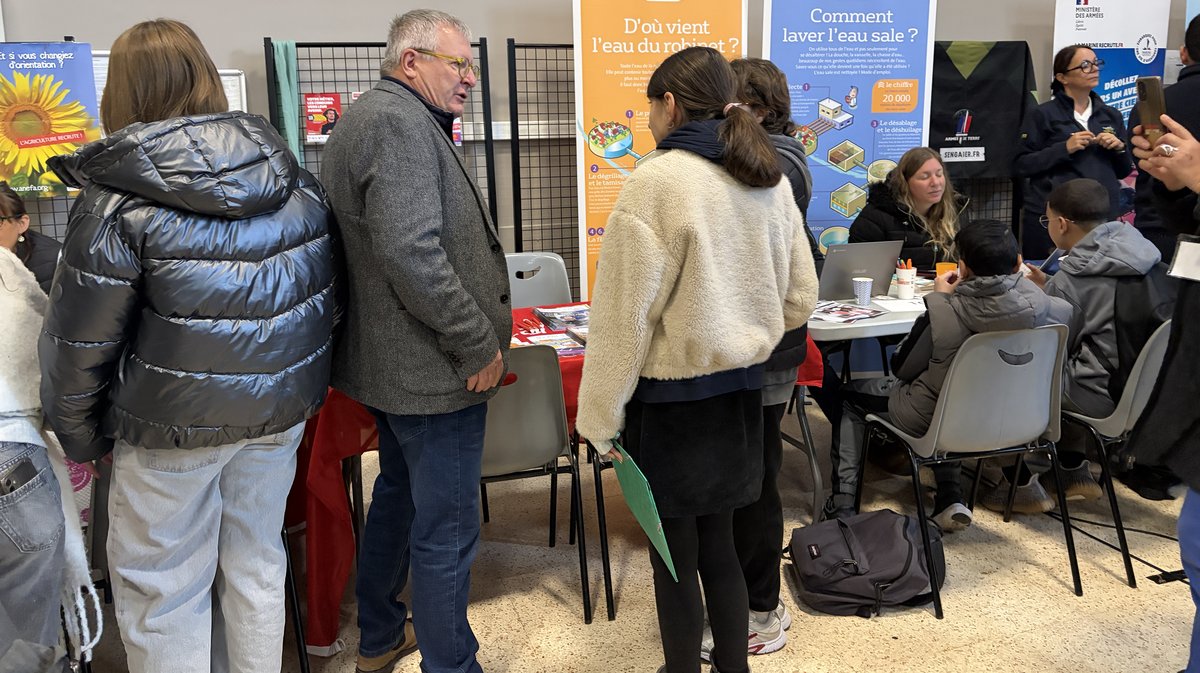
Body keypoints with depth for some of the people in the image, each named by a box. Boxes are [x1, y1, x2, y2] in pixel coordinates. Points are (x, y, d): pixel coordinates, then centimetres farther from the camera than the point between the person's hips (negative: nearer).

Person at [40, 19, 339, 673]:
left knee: (163, 592, 12)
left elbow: (79, 344, -9)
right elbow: (327, 298, 9)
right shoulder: (295, 179, 2)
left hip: (175, 426, -5)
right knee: (256, 562, 21)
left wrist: (80, 436, 6)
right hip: (282, 408, 6)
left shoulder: (118, 202, -13)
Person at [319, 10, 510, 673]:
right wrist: (479, 345, -19)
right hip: (434, 370, -11)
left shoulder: (368, 117, 17)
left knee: (398, 495, 24)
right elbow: (412, 253, -29)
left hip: (392, 362, 11)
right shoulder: (399, 123, -18)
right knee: (446, 531, 1)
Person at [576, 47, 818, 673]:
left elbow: (624, 316, -17)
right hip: (741, 389, 7)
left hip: (671, 398, -7)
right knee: (717, 544, 19)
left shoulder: (655, 182, -16)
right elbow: (799, 298, 10)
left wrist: (601, 416, -10)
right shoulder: (772, 181, 5)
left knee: (675, 555, 9)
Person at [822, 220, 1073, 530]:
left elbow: (901, 368, -11)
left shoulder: (945, 312, -28)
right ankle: (949, 496, 27)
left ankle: (843, 502, 16)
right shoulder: (1038, 303, -17)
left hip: (933, 421, -5)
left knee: (851, 392, 21)